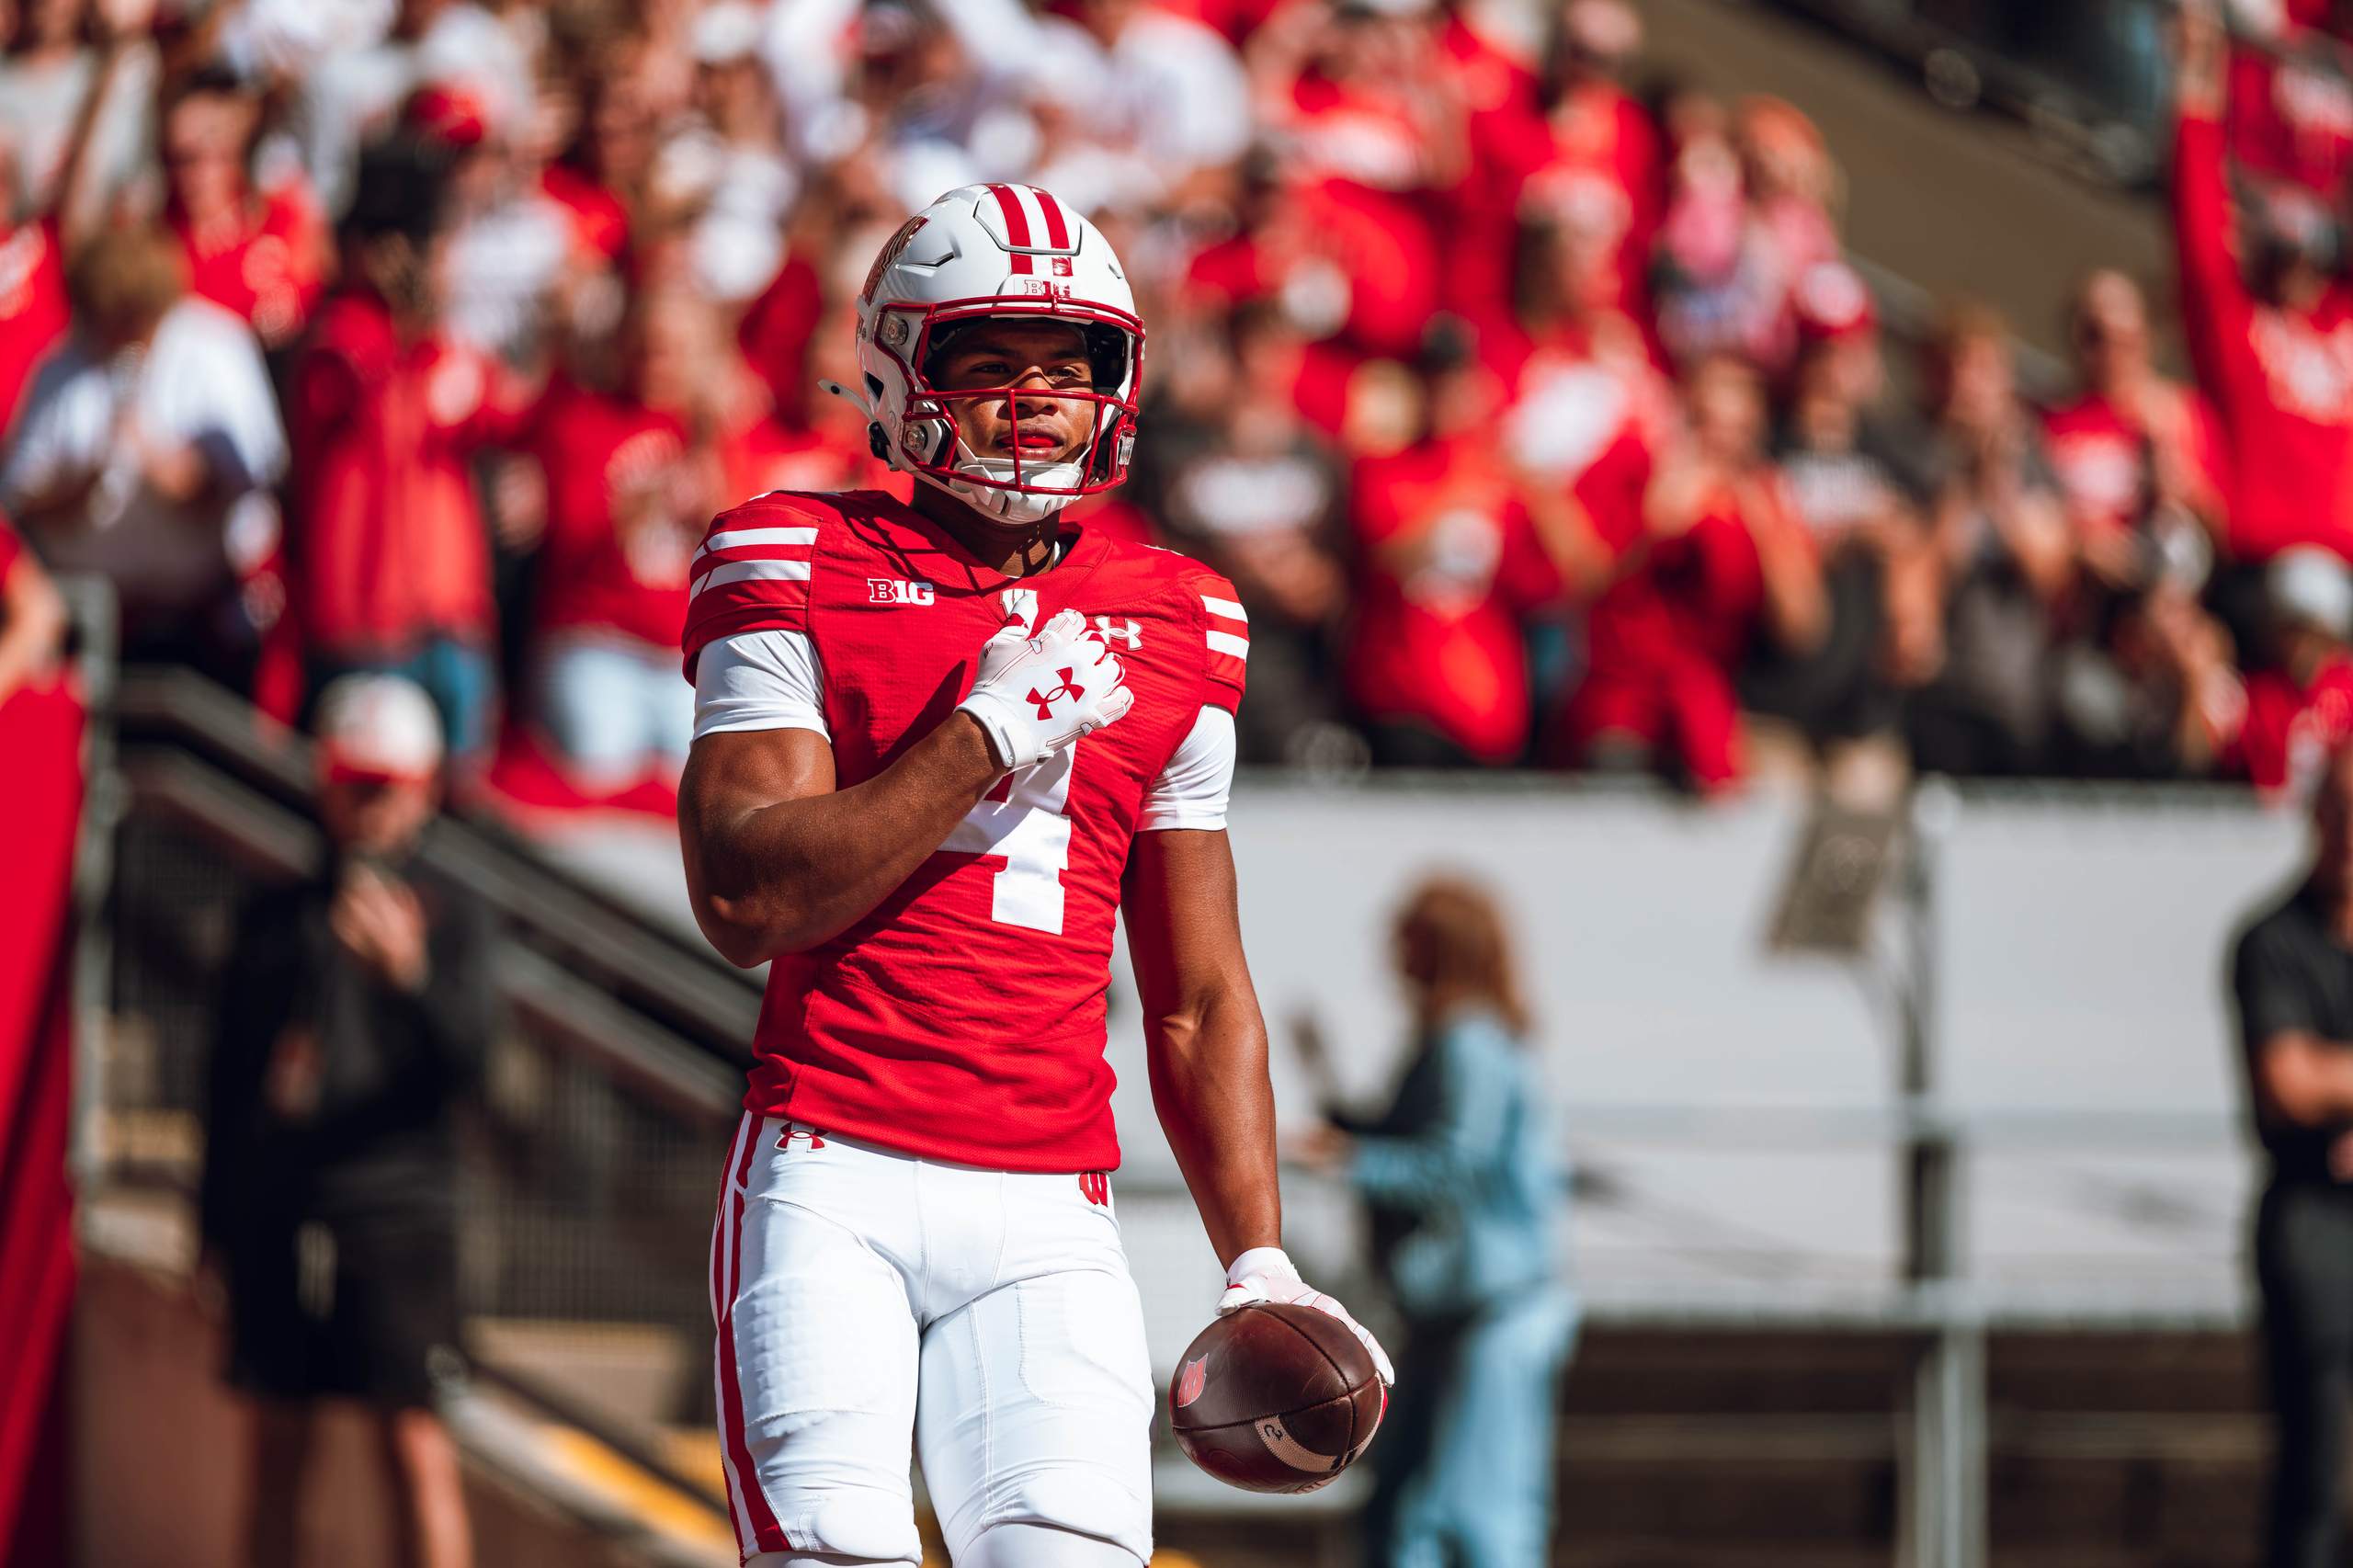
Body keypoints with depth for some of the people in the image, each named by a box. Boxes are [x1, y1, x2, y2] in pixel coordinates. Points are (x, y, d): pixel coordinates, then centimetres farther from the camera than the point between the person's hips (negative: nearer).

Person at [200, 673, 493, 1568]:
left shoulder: (449, 918, 7)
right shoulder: (274, 921, 16)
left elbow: (466, 1057, -8)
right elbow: (228, 1077, 18)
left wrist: (410, 972, -27)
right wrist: (215, 1224, 13)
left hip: (397, 1208, -3)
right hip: (277, 1211, 3)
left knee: (417, 1450, -10)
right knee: (277, 1454, 6)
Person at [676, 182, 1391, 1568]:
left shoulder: (1175, 632, 15)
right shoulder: (803, 575, 3)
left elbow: (1200, 1000, 18)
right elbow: (746, 898, -9)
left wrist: (1258, 1267, 9)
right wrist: (991, 734, -9)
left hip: (1044, 1217, 3)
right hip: (831, 1180, -3)